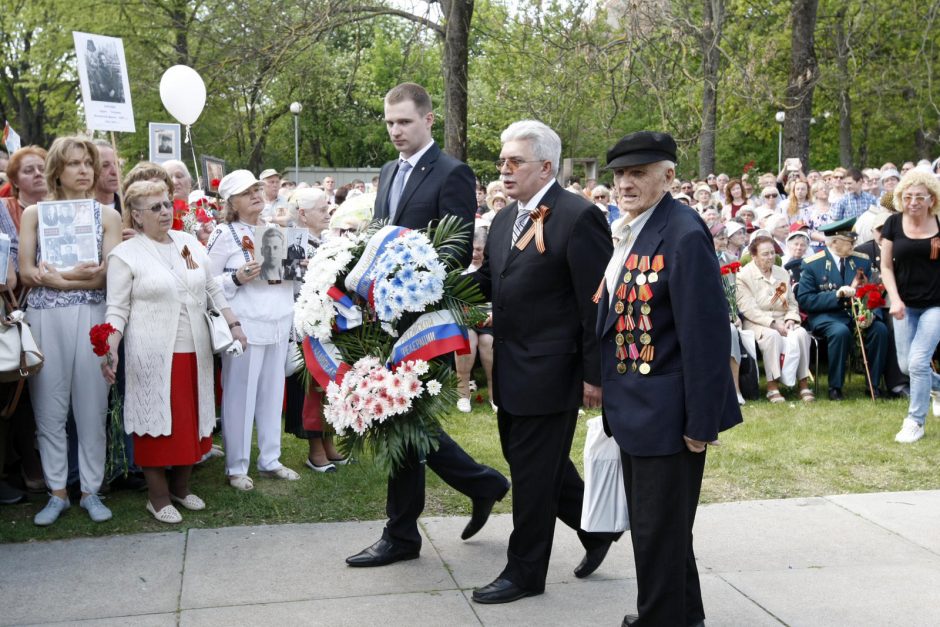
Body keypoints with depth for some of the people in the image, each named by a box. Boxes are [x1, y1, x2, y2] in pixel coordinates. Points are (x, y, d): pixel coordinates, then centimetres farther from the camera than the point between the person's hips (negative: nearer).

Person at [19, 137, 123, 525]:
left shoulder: (107, 216, 6)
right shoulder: (34, 213, 7)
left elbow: (107, 276, -3)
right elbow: (26, 273, -2)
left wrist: (52, 276, -8)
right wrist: (74, 276, -13)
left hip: (90, 317, 0)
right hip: (44, 318, 0)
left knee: (91, 406, 2)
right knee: (49, 407, 4)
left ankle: (90, 490, 14)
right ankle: (57, 492, 15)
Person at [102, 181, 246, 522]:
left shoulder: (188, 241, 9)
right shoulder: (125, 254, -6)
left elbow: (213, 289, 15)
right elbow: (118, 309, -8)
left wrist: (233, 324, 8)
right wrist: (110, 349, -19)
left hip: (195, 351, 5)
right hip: (153, 356, -5)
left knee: (192, 419, 12)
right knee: (158, 421, 2)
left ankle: (181, 486, 28)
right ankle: (158, 496, 15)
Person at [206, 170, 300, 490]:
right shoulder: (224, 234, -5)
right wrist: (237, 278, -21)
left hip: (279, 322, 6)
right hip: (245, 325, -6)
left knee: (272, 392, 12)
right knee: (240, 395, 1)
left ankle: (270, 459, 24)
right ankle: (236, 467, 12)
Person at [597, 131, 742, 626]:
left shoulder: (684, 235, -19)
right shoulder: (632, 232, 9)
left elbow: (707, 334, -21)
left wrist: (701, 422, -20)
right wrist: (607, 384, 14)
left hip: (667, 413, -10)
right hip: (634, 409, 10)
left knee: (659, 531, 3)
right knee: (647, 524, 21)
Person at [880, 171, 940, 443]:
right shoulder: (893, 224, -3)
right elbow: (886, 266, 0)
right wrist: (895, 299, -10)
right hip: (906, 304, 3)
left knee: (918, 361, -12)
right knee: (906, 365, 8)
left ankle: (915, 421, 4)